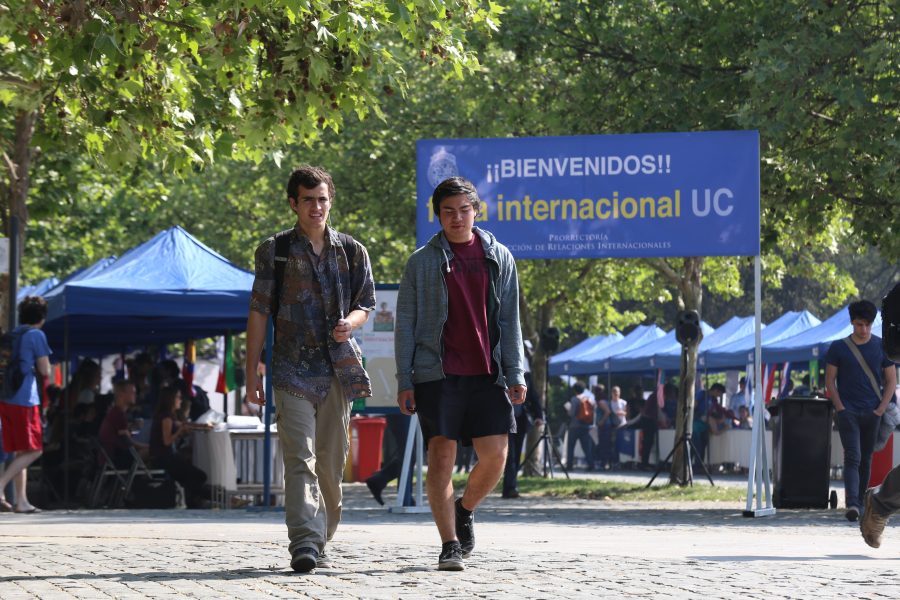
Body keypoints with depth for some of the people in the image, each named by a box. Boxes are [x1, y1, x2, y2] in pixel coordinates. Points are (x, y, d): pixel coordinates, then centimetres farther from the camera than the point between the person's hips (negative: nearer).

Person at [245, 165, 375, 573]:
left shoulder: (351, 251, 11)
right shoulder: (275, 251, 4)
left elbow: (366, 305, 16)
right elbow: (258, 313, 4)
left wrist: (350, 322, -9)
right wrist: (251, 373, 0)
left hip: (338, 368, 3)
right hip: (293, 368, -3)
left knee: (331, 462, 6)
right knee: (300, 459, -15)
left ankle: (321, 541, 19)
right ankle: (303, 543, -24)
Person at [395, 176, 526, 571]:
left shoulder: (498, 257, 12)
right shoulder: (422, 261, 6)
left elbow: (510, 322, 12)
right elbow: (405, 324, 6)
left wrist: (515, 375, 3)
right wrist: (404, 382, -1)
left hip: (487, 374, 2)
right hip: (437, 374, -2)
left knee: (495, 456, -4)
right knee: (441, 456, -7)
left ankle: (465, 509, 25)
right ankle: (449, 545, -2)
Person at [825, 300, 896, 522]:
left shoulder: (882, 347, 4)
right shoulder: (839, 348, 1)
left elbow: (891, 381, 7)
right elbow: (830, 380, 4)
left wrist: (881, 409, -3)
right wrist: (840, 407, -6)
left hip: (872, 412, 2)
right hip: (848, 411, -2)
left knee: (866, 458, 8)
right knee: (852, 458, -13)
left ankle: (860, 501, 18)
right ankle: (852, 504, -24)